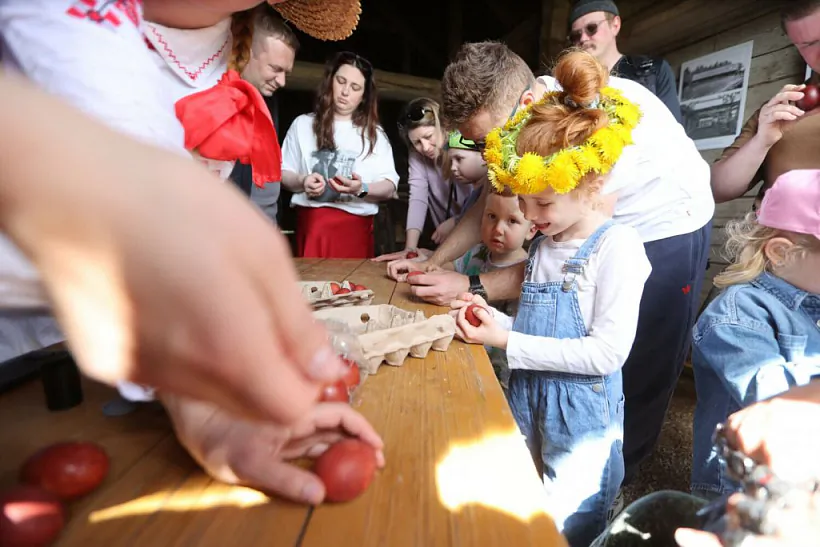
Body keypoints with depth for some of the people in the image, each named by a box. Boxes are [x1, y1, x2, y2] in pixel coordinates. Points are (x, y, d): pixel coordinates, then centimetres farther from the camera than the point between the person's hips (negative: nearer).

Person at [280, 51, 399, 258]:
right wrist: (302, 182, -12)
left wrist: (362, 189, -19)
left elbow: (389, 187, 0)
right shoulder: (303, 124, 9)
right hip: (311, 225, 0)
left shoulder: (374, 133, 9)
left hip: (356, 227, 0)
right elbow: (283, 173, 9)